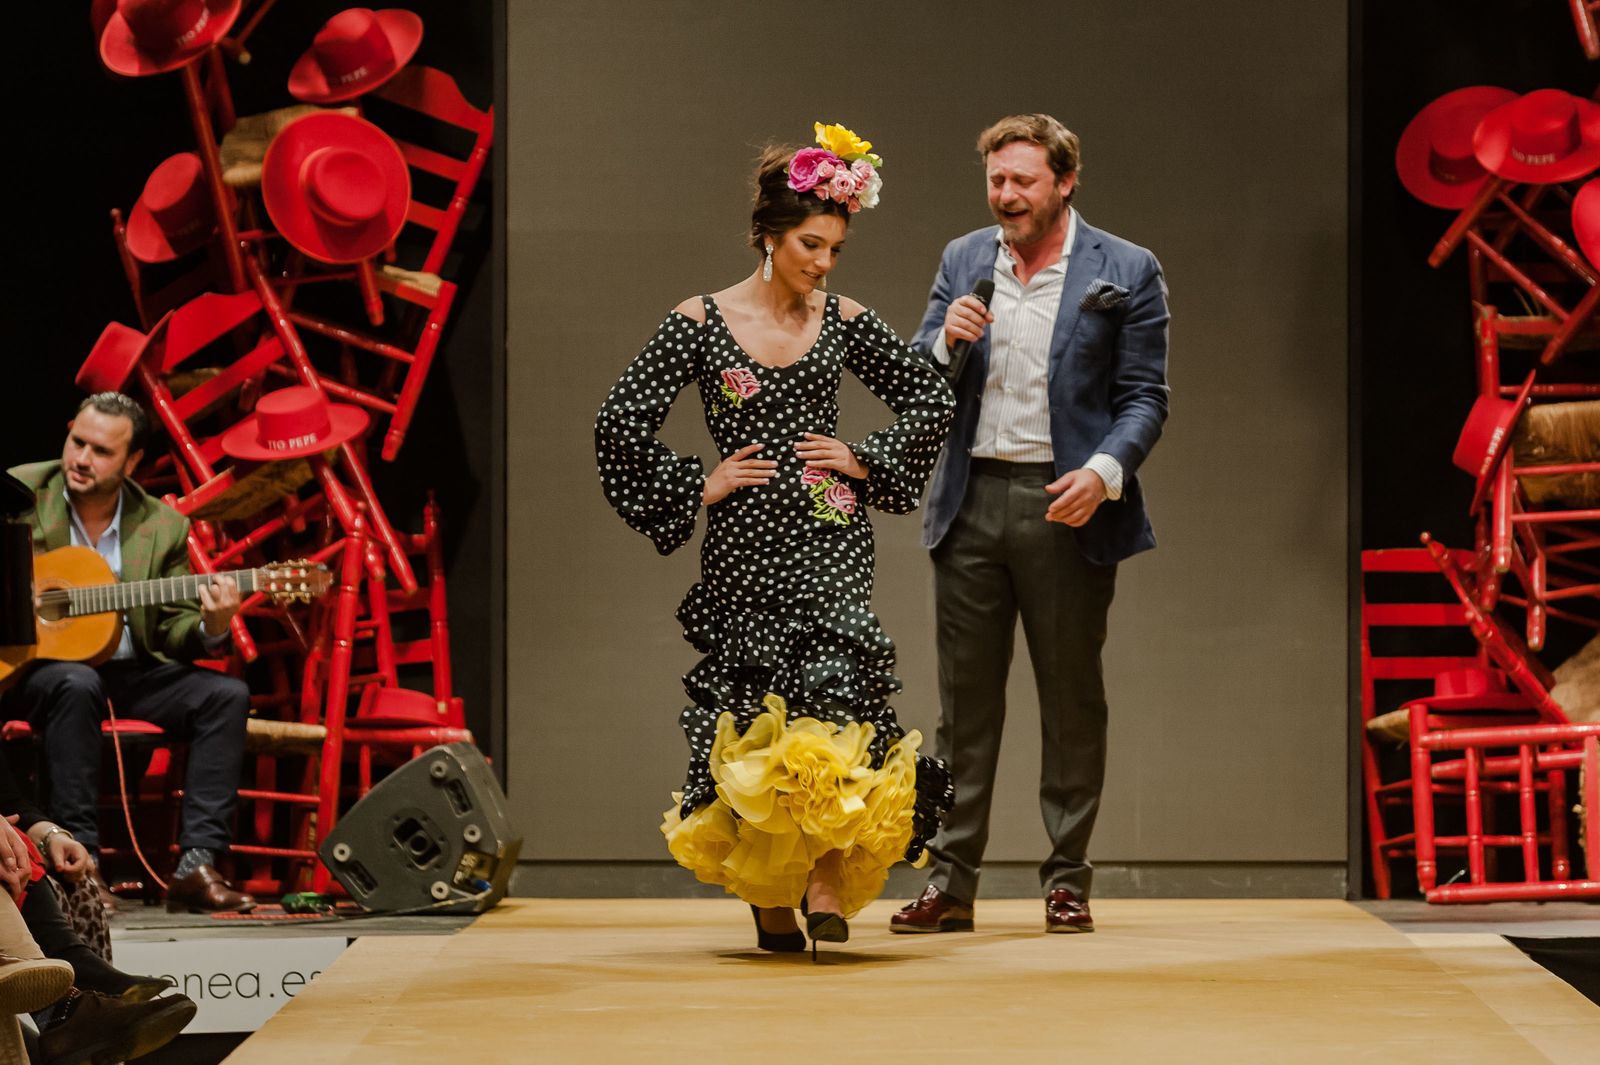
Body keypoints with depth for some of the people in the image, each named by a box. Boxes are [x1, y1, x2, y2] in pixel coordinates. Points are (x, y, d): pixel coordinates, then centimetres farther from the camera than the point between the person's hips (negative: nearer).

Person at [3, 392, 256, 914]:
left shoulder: (163, 527, 5)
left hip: (127, 672, 4)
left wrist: (211, 628, -16)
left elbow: (172, 632, 8)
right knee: (77, 684, -37)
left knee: (226, 694, -17)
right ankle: (78, 861, -32)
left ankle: (196, 865, -21)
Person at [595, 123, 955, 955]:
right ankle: (769, 894, 14)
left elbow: (932, 399, 14)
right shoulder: (701, 323, -2)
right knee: (756, 719, 3)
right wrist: (697, 485, -3)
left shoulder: (842, 322, 4)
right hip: (745, 544, -1)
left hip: (830, 542, 1)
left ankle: (826, 880, -12)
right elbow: (621, 424, -2)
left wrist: (865, 461, 4)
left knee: (834, 690, -16)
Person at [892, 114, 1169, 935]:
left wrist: (1104, 471, -17)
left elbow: (1144, 397, 0)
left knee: (1072, 700, 3)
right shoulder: (963, 261, 12)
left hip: (1066, 506, -3)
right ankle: (950, 883, 6)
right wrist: (946, 342, -10)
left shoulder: (1126, 273, 1)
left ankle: (1067, 882, 10)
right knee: (964, 700, 3)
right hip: (972, 503, 3)